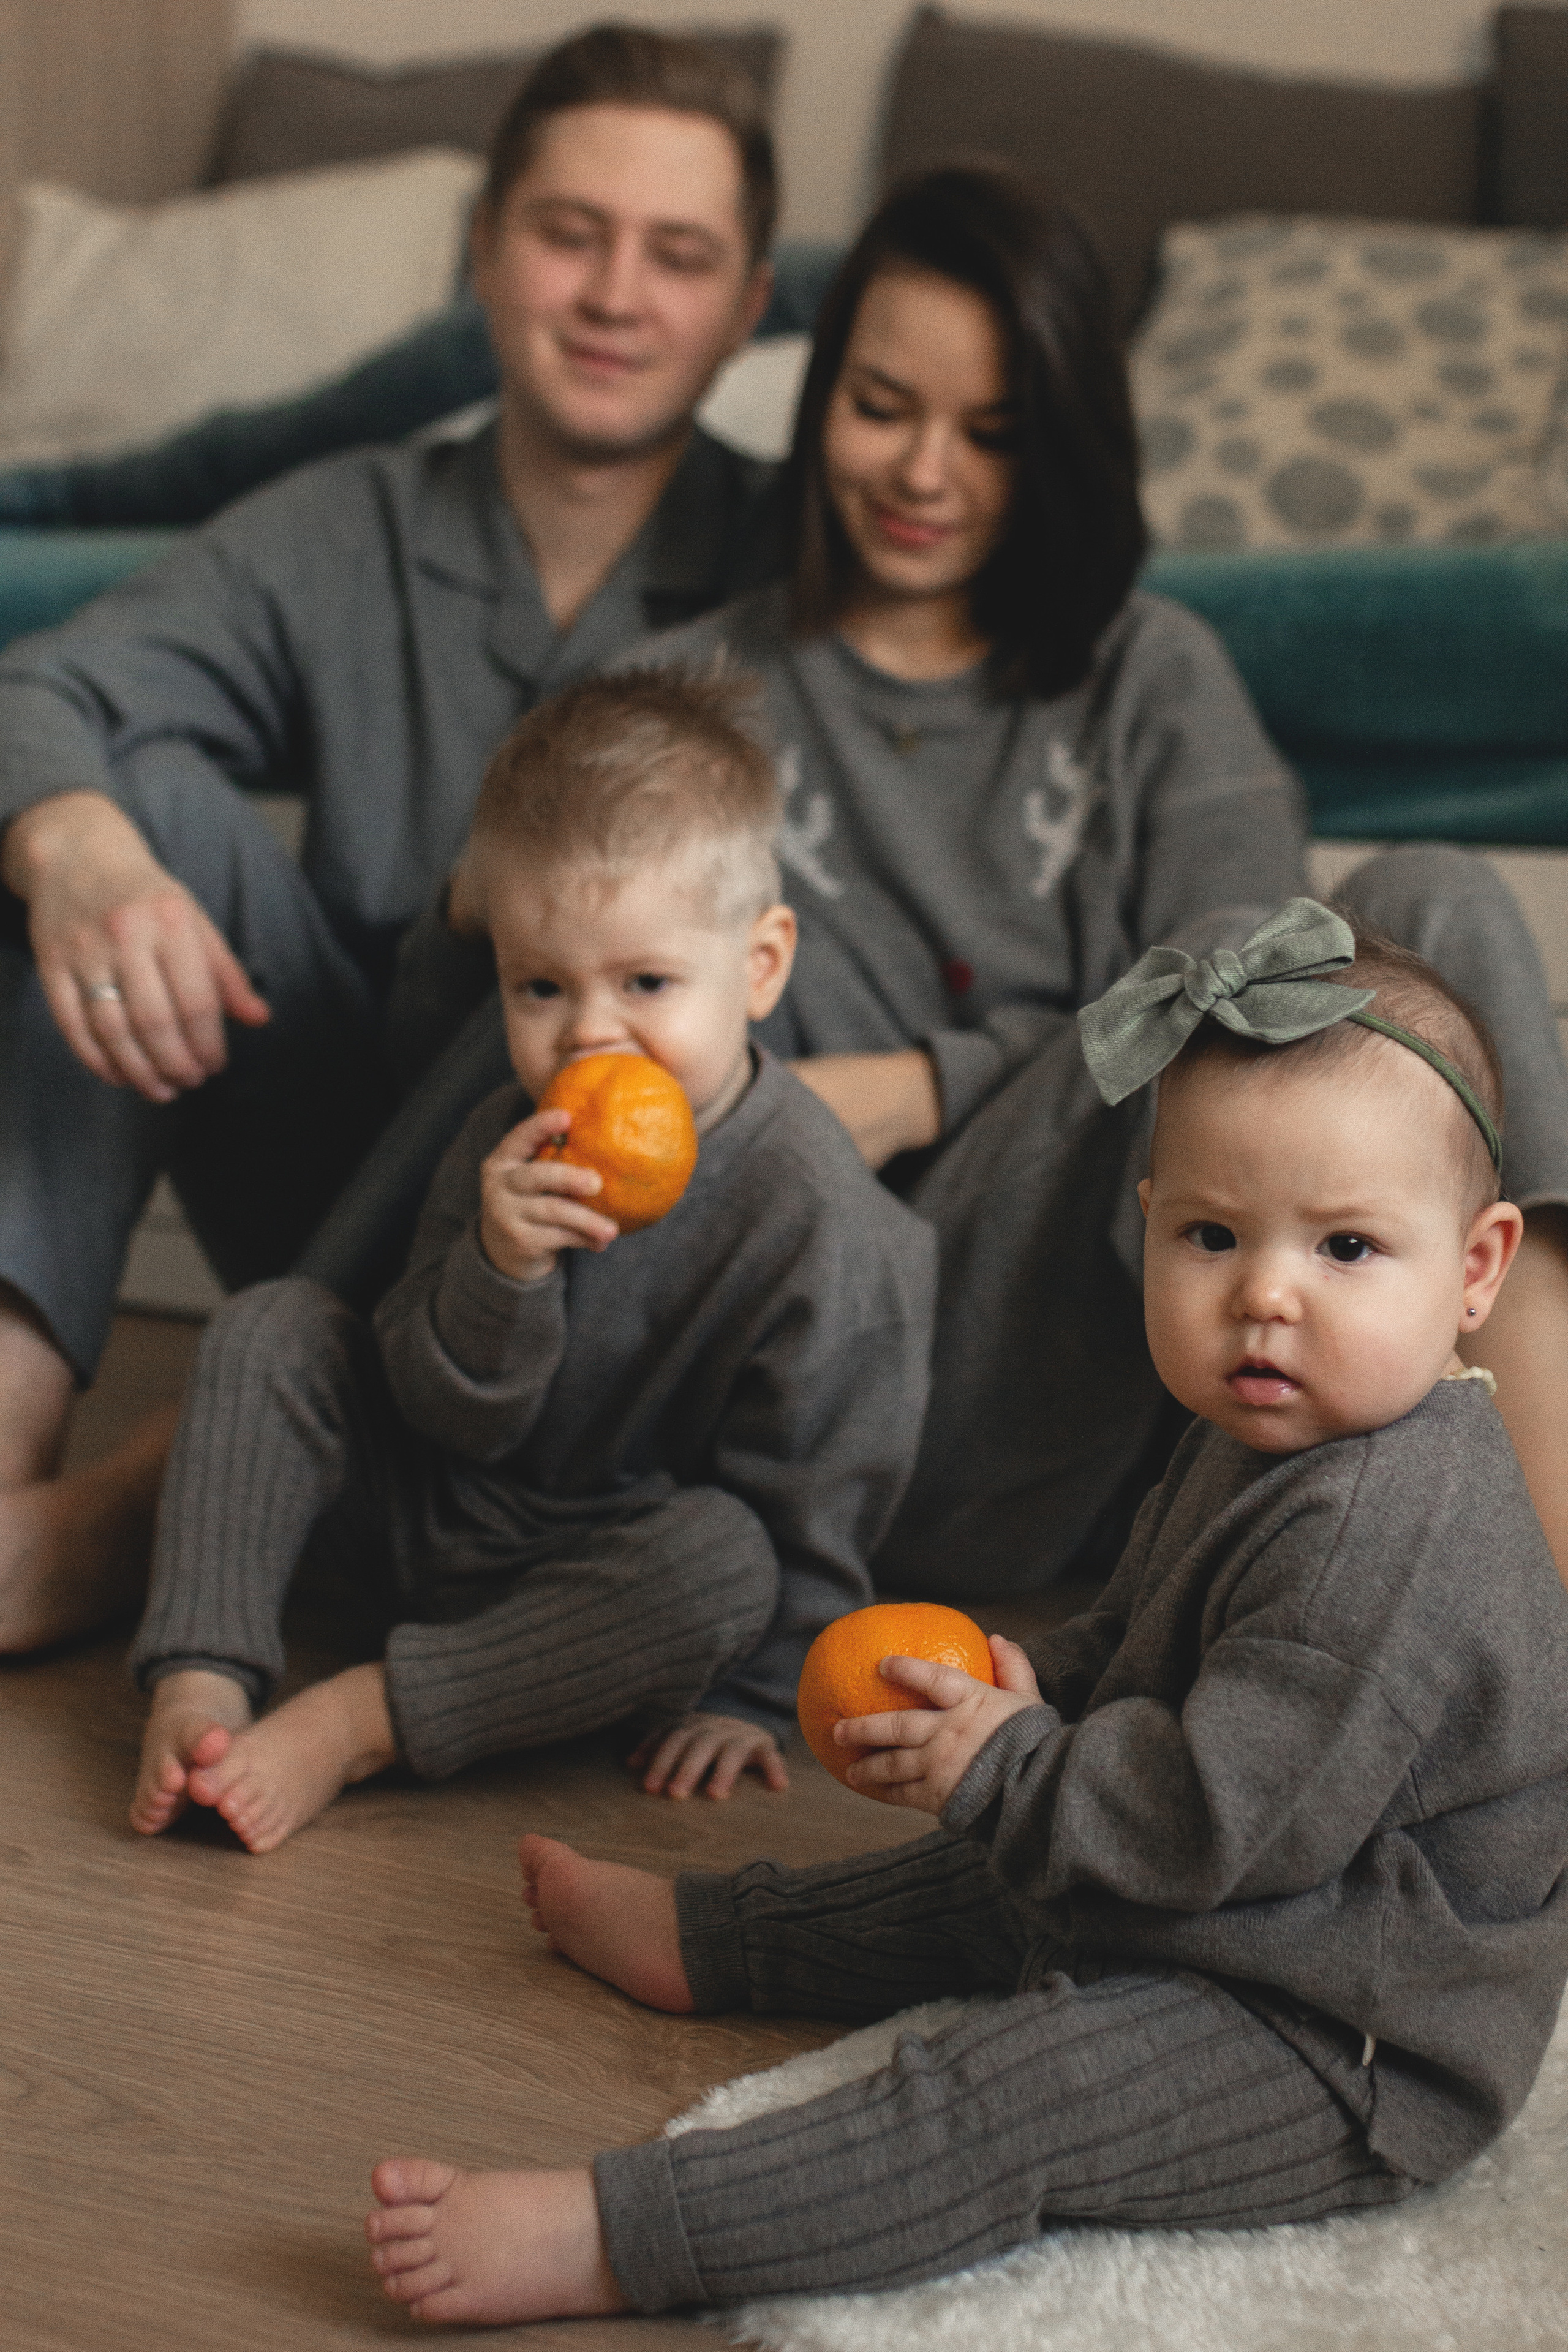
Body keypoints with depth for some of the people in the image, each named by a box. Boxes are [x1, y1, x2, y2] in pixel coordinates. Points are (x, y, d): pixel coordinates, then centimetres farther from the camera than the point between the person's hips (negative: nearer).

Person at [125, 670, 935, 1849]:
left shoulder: (815, 1207, -23)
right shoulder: (512, 1143, -8)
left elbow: (818, 1485, -16)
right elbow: (446, 1418, -10)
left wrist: (751, 1694, -15)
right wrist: (499, 1265, -29)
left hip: (615, 1576, -4)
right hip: (442, 1519, 5)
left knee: (729, 1558, -36)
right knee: (272, 1328, -8)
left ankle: (356, 1720, -29)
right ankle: (203, 1685, -20)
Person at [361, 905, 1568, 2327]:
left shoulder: (1392, 1530, -31)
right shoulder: (1263, 1442, 3)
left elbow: (1216, 1814, -33)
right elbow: (1134, 1640, 18)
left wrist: (999, 1770, -20)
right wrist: (1031, 1701, -2)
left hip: (1346, 2052, -11)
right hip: (1195, 1912, 11)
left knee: (983, 2114, -22)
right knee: (976, 1898, 26)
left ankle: (606, 2241, -24)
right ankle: (703, 1941, 47)